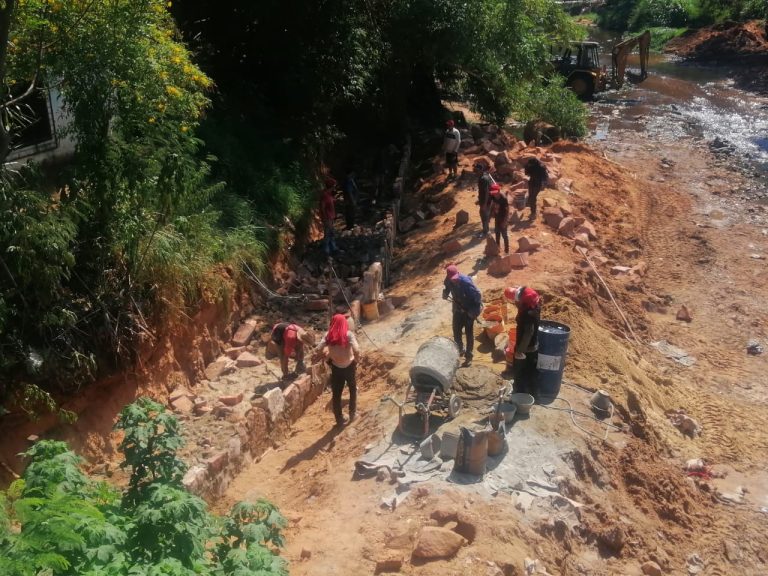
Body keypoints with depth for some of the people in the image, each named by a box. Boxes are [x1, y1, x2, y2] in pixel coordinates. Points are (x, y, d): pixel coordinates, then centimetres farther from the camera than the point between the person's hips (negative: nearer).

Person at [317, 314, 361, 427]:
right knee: (353, 390, 23)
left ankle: (339, 419, 20)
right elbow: (356, 350, -26)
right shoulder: (348, 334, -15)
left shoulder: (329, 335, -7)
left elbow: (319, 349, -11)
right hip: (349, 366, -2)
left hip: (336, 367, 2)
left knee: (336, 394, 13)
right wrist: (356, 361, -8)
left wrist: (328, 356, 5)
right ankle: (352, 414, 31)